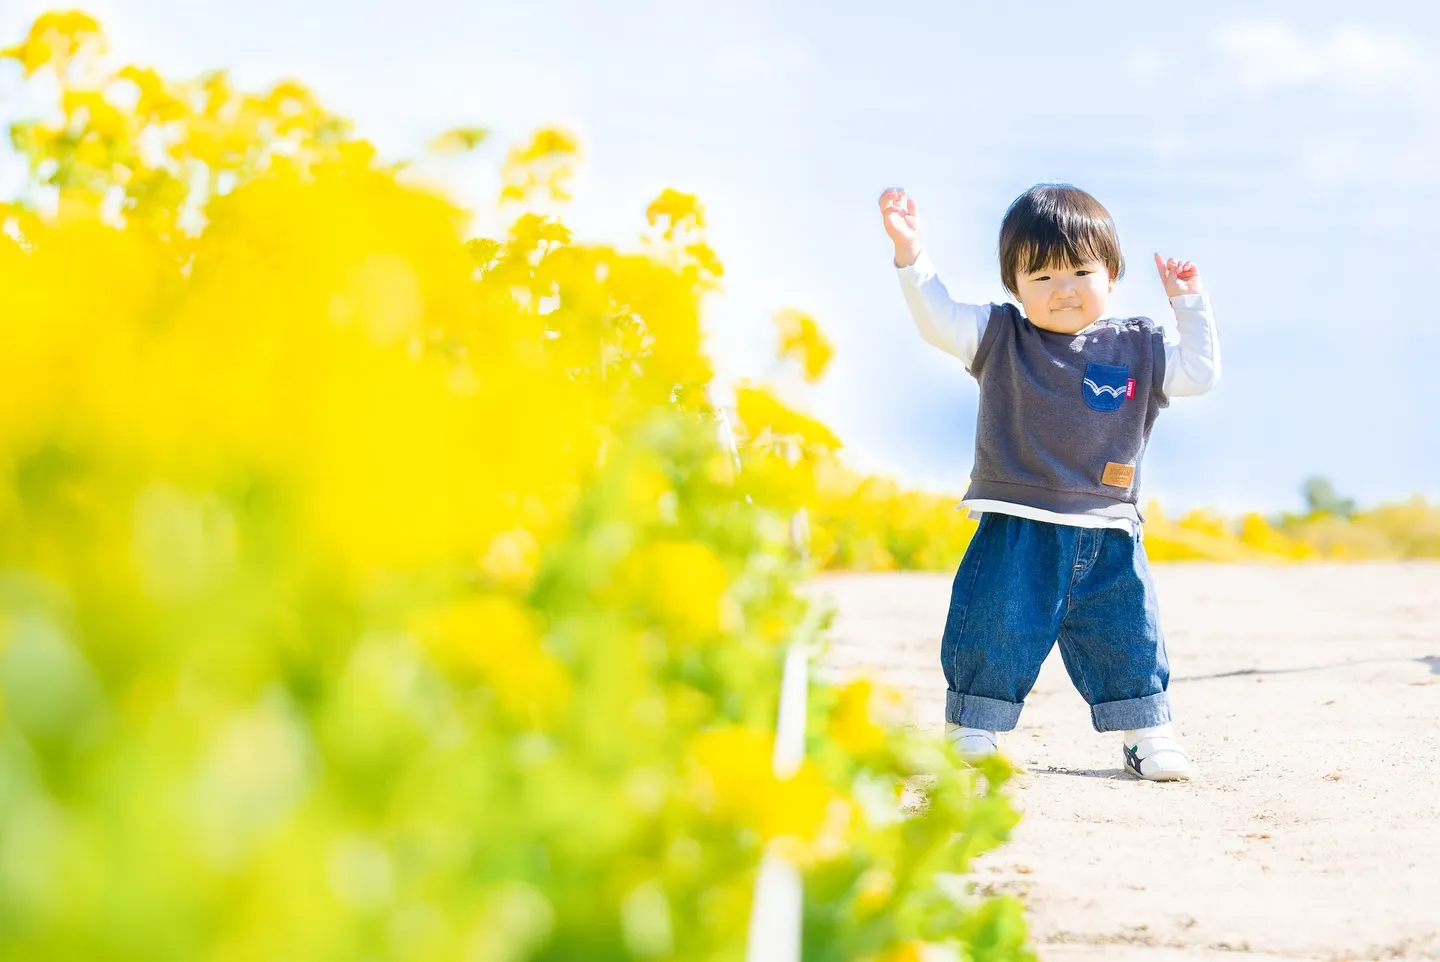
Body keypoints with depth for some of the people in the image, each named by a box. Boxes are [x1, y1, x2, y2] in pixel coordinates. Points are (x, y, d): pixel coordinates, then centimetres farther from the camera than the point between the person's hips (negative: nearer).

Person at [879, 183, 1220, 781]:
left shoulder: (1139, 349, 7)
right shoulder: (1001, 339, 2)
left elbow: (1200, 372, 9)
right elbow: (937, 318, -7)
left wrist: (1190, 305, 4)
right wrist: (909, 251, -19)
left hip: (1108, 538, 2)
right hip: (1015, 530, -2)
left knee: (1127, 638, 7)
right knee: (997, 631, -5)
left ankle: (1148, 733, 22)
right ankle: (971, 733, 7)